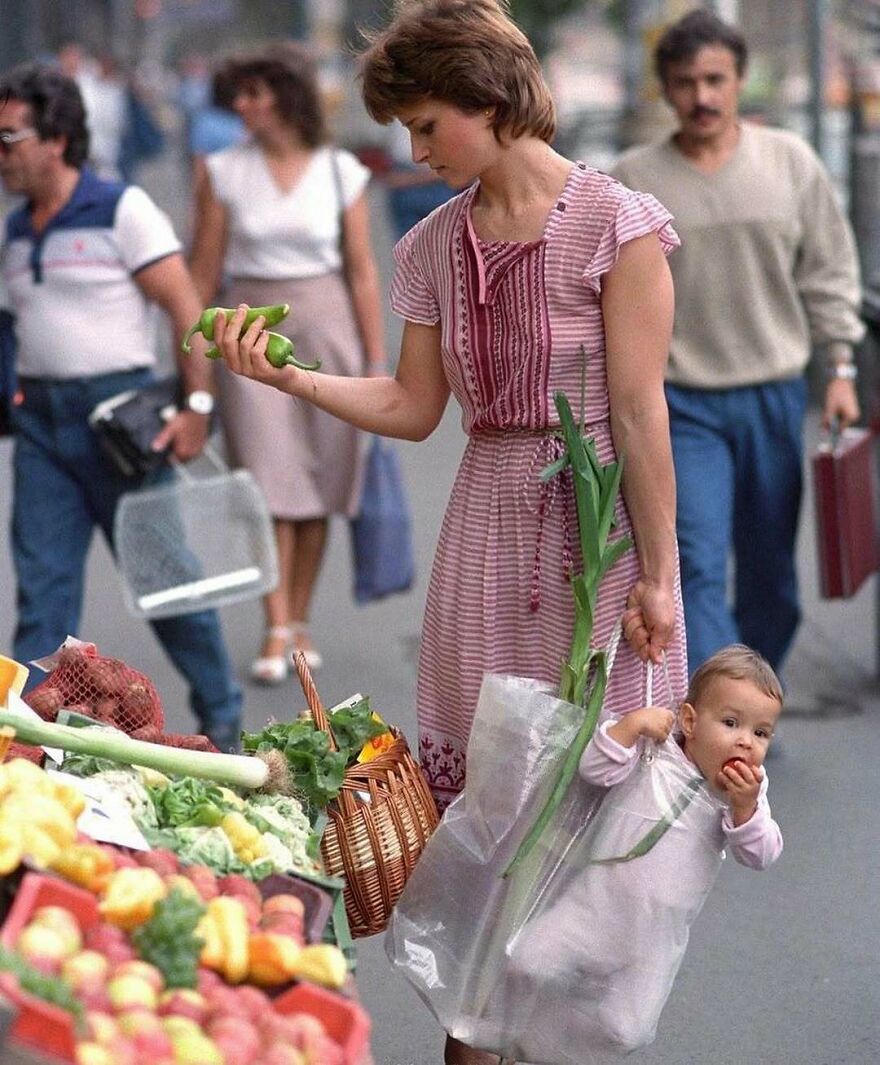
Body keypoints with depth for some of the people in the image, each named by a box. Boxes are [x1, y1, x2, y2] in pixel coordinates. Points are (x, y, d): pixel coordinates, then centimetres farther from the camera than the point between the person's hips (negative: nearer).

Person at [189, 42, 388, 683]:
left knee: (316, 486, 4)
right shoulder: (224, 172, 1)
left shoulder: (340, 172, 1)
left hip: (327, 324, 1)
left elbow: (363, 271, 3)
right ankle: (276, 633, -7)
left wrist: (377, 361, 1)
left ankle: (300, 623, 16)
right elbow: (203, 273, 4)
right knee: (269, 482, -8)